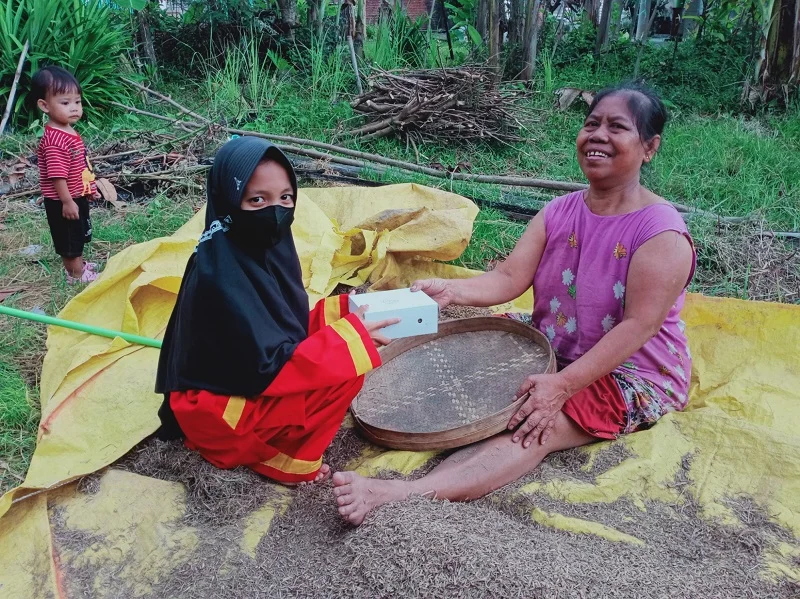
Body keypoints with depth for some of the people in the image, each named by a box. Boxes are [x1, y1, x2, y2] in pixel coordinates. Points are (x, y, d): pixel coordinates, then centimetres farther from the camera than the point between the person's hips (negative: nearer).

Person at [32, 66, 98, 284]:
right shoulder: (54, 141, -29)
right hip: (63, 202, -10)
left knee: (78, 235, 25)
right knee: (69, 238, 8)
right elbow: (57, 176, -28)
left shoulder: (69, 131, 3)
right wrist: (67, 201, -24)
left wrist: (89, 187, 20)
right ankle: (77, 274, 22)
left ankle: (77, 264, 42)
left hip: (77, 196, 10)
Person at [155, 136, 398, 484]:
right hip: (215, 408, -9)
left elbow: (290, 324, 7)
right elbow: (270, 366, -27)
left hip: (247, 379, 9)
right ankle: (285, 462, -2)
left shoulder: (266, 246, -3)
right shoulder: (220, 274, -28)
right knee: (345, 369, -20)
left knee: (338, 352, 5)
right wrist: (351, 334, -23)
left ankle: (274, 441, 8)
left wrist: (343, 310, -7)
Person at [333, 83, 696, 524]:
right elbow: (509, 278, -6)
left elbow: (638, 325, -25)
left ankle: (401, 496, -50)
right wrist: (450, 290, -26)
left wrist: (563, 385, -35)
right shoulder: (559, 213, 1)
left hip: (629, 375, -7)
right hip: (551, 350, 8)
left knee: (536, 429, -32)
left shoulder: (662, 233, -18)